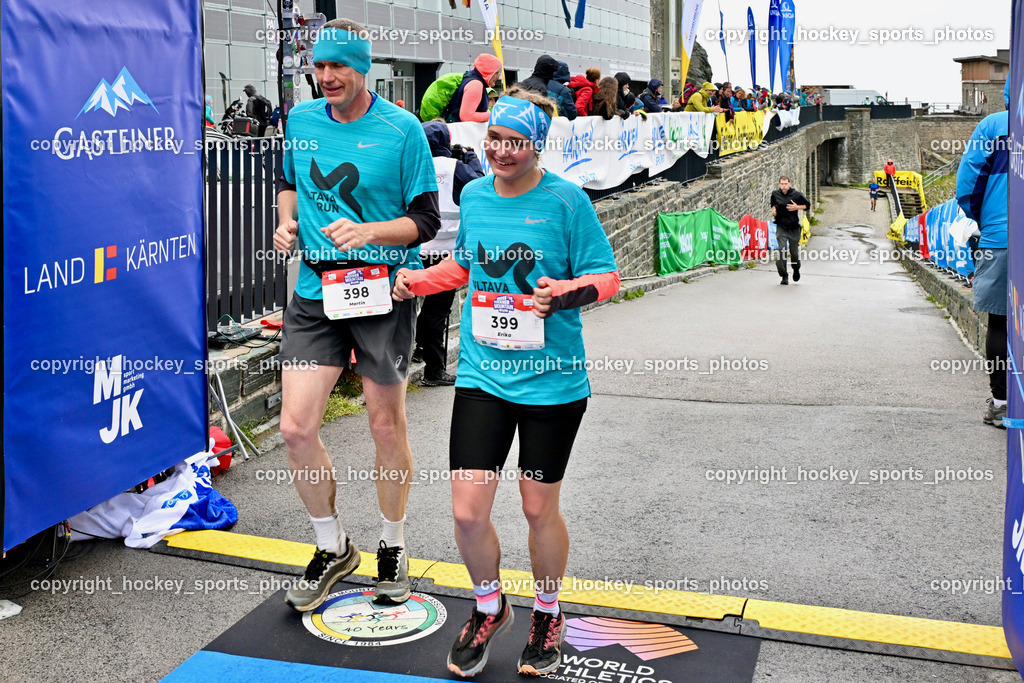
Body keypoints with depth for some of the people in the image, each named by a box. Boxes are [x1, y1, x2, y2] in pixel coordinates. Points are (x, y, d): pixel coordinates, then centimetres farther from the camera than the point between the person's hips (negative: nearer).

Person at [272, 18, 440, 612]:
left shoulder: (402, 129, -6)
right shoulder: (300, 120, 8)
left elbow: (426, 219, -4)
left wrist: (368, 231, -20)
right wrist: (287, 222, 6)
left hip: (382, 291, -4)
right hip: (315, 294, 4)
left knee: (387, 426, 7)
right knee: (296, 428, -2)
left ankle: (394, 547, 30)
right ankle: (333, 548, 20)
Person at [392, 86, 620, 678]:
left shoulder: (566, 200, -8)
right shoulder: (474, 195, 6)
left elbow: (607, 276, -5)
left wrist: (566, 291, -24)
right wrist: (417, 280, 8)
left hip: (551, 380, -3)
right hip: (482, 376, 4)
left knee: (540, 508, 10)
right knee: (468, 512, -1)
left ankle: (548, 617, 37)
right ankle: (490, 609, 29)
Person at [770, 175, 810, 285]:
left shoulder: (796, 195, -6)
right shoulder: (775, 194, 1)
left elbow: (807, 205, 6)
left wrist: (797, 207, -12)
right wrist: (773, 209, 2)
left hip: (794, 228, -1)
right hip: (781, 227, 1)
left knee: (794, 252, 4)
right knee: (782, 250, -12)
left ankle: (796, 269, 36)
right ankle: (784, 276, -3)